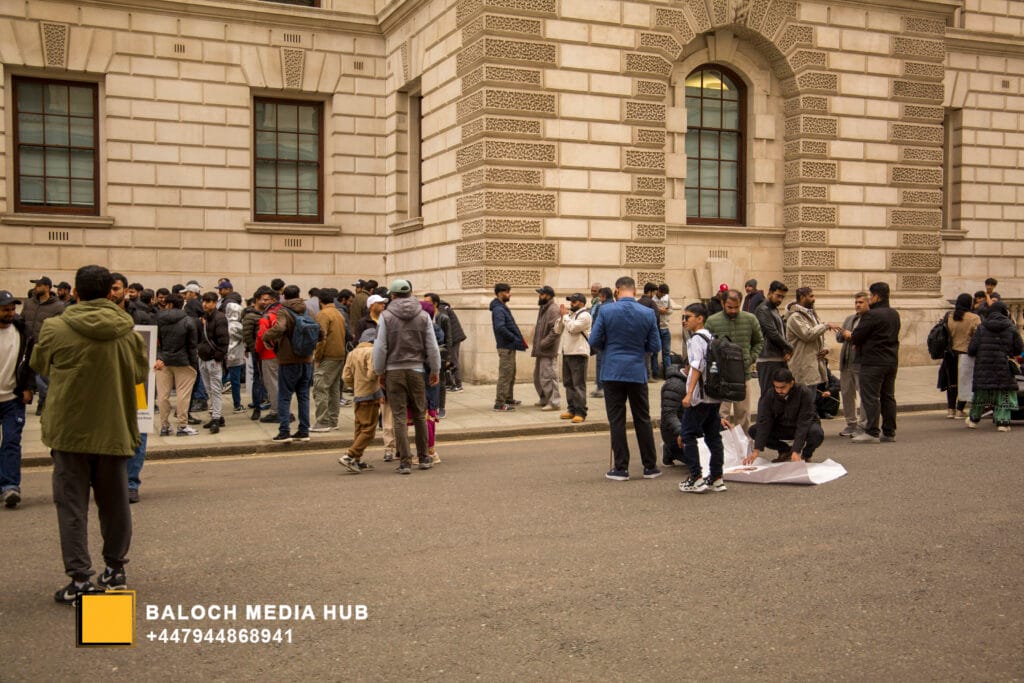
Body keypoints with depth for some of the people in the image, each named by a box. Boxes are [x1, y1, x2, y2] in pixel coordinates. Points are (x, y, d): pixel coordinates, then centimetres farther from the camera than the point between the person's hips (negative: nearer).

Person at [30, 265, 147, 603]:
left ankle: (80, 578, 3)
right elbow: (140, 373, 6)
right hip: (113, 429, 2)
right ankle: (115, 568, 28)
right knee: (114, 502, 16)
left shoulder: (55, 329, -10)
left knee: (72, 505, 5)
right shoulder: (128, 332, -7)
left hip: (69, 430, -2)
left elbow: (38, 364, 8)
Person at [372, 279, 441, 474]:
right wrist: (435, 371, 13)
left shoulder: (386, 316, -3)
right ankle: (423, 458, 20)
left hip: (393, 371, -2)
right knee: (419, 415, 13)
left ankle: (405, 462, 0)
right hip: (416, 370, 2)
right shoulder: (423, 315, 2)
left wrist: (379, 373, 7)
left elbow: (380, 347, -4)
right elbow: (432, 346, 3)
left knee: (399, 417, 1)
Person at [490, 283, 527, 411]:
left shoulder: (503, 307, 15)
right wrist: (515, 338, -19)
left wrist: (518, 339, 6)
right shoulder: (498, 309, -16)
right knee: (505, 375, -7)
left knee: (511, 374, 19)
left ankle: (509, 399, 30)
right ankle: (500, 404, -3)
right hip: (506, 347, -10)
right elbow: (500, 328, -29)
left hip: (510, 347, 10)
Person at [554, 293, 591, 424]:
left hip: (578, 354, -9)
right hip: (566, 353, 9)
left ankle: (580, 412, -6)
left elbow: (572, 328, -21)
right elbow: (558, 330, 16)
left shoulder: (584, 315, -9)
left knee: (578, 384, -8)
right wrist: (561, 316, 2)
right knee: (568, 383, 13)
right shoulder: (569, 314, 18)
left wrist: (565, 315, -9)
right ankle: (572, 409, 21)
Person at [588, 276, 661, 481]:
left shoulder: (606, 310, -8)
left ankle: (621, 468, 7)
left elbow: (594, 341, -5)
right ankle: (650, 467, 17)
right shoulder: (648, 313, -3)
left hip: (612, 372, -1)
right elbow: (655, 346, 1)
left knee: (616, 420, 4)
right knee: (643, 420, 11)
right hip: (637, 372, 2)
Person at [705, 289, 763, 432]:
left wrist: (751, 358, 1)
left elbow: (759, 342, 16)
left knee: (743, 414, 10)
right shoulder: (712, 321, -3)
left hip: (744, 374, 3)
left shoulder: (750, 319, 4)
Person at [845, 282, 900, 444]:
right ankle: (889, 432, 16)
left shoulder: (871, 315, -16)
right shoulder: (894, 314, 13)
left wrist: (849, 335, 8)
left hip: (873, 362, -9)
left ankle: (871, 432, -6)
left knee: (870, 397, -5)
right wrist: (857, 339, 19)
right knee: (888, 397, 13)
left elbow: (857, 337, -16)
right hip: (892, 361, 9)